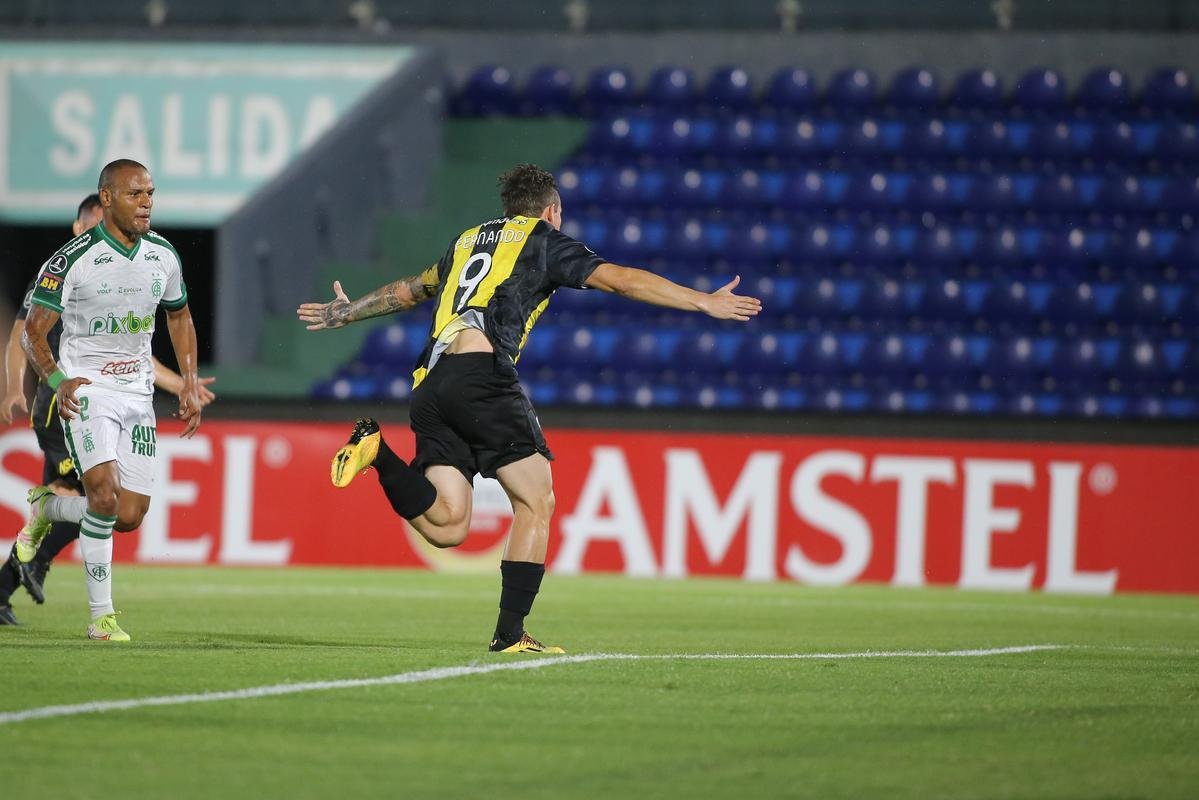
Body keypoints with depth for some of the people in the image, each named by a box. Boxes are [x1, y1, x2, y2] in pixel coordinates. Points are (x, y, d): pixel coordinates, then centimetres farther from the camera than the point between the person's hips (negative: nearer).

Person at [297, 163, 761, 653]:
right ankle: (510, 634, -2)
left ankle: (378, 452, -18)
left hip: (428, 383, 6)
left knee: (446, 527, 0)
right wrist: (705, 302, 7)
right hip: (480, 371, -6)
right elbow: (622, 280, 6)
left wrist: (346, 313, 61)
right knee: (536, 502, 3)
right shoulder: (544, 241, 15)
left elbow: (411, 290, 45)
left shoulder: (468, 241, 31)